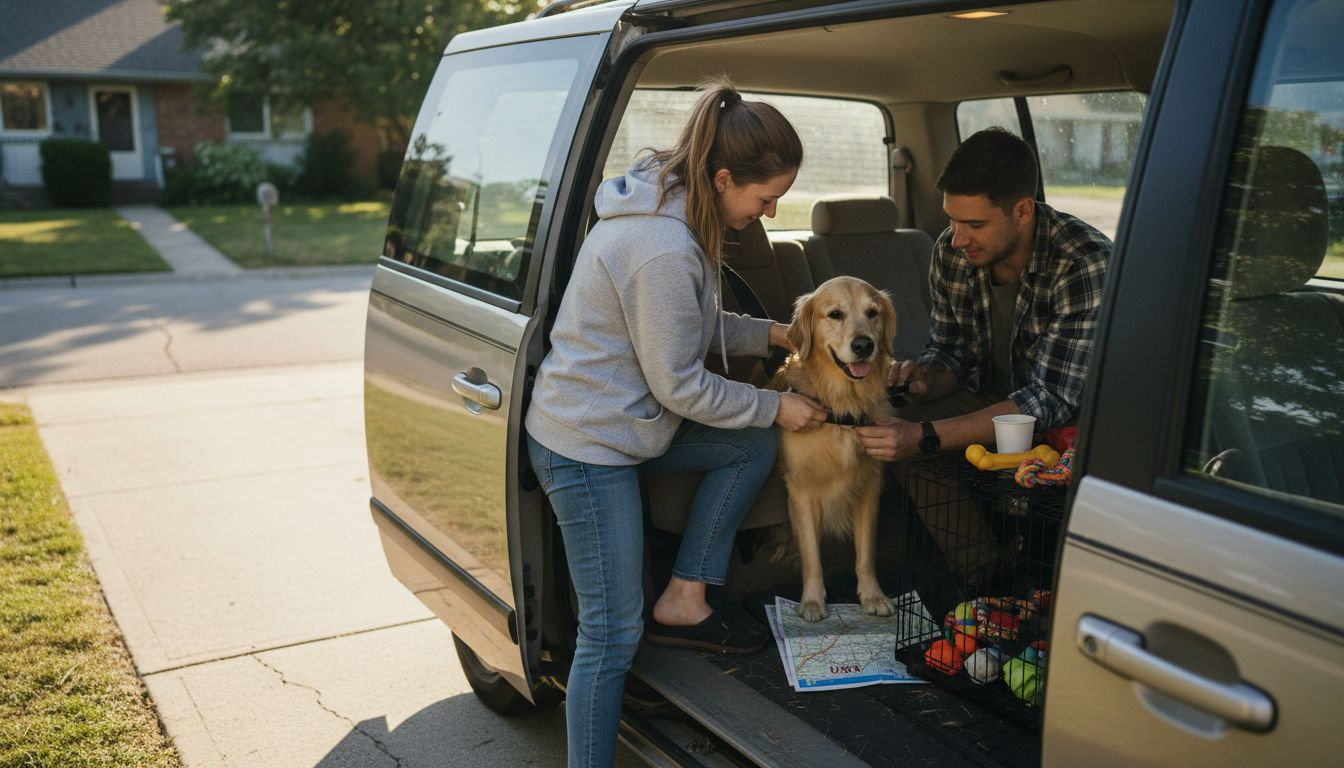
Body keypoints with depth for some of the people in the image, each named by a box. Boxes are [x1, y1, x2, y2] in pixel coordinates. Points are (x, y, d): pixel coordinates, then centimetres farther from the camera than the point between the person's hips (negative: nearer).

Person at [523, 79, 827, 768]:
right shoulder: (664, 250, -28)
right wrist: (775, 406, -8)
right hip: (587, 447, -9)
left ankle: (684, 602, 16)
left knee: (753, 446, 11)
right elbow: (680, 387, -20)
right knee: (613, 634, -3)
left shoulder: (668, 206, 3)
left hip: (625, 419, 10)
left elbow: (691, 325, 16)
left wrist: (768, 334, 4)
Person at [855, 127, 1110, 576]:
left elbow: (1052, 401, -32)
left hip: (1072, 419, -5)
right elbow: (950, 351, 4)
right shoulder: (951, 252, -10)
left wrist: (926, 437, -39)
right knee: (894, 433, -19)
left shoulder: (1086, 265, -28)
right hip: (992, 400, 6)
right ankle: (980, 579, -8)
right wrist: (926, 379, -23)